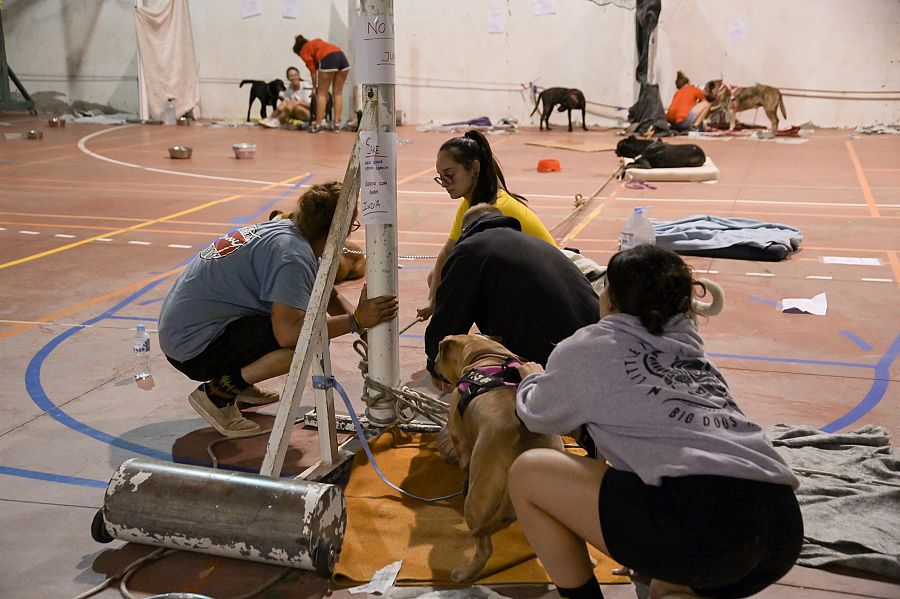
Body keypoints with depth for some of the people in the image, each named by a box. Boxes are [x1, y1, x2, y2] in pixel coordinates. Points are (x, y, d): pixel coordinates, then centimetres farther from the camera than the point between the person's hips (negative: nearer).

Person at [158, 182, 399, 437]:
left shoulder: (283, 229, 8)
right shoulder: (292, 254, -21)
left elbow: (329, 297, 18)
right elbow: (288, 332, -32)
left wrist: (359, 316, 0)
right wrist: (356, 320, -26)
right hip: (194, 347, -10)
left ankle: (237, 383, 16)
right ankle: (217, 393, -11)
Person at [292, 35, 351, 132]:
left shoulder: (304, 52, 16)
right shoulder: (316, 41, 33)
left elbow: (313, 70, 7)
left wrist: (314, 87, 15)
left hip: (328, 59, -6)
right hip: (342, 56, 6)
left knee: (322, 93, 2)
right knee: (338, 93, 11)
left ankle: (318, 124, 0)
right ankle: (338, 122, 8)